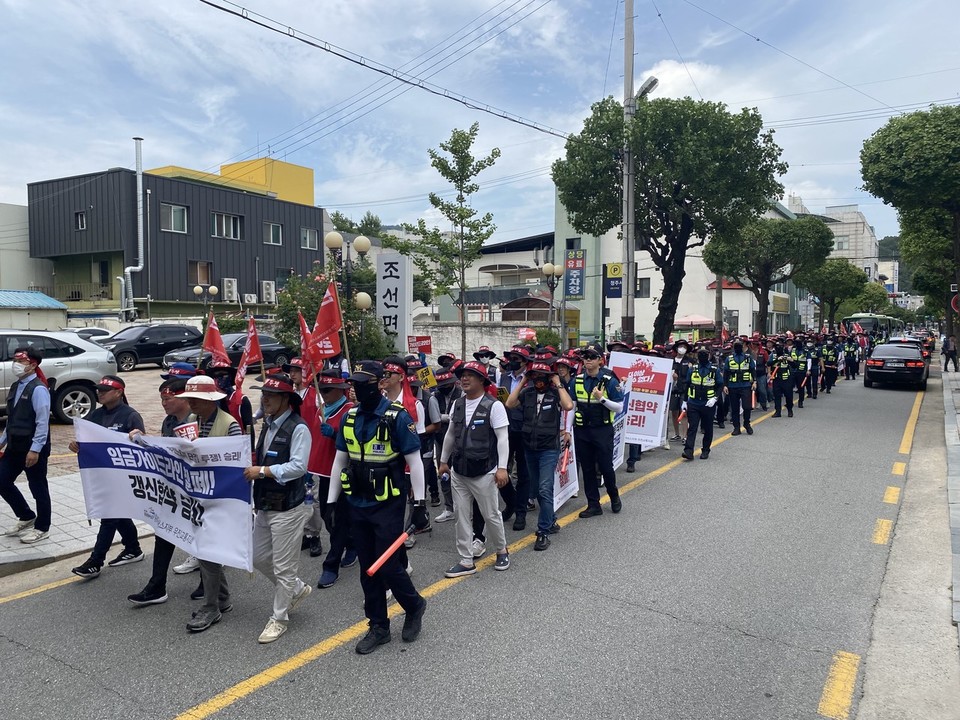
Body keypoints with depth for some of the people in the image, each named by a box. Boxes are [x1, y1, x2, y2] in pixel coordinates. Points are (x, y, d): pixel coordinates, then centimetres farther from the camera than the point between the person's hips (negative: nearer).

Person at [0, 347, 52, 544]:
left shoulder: (38, 389, -16)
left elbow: (42, 422, -20)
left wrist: (35, 449, -23)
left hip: (33, 448, -9)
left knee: (38, 487, 4)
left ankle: (41, 528, 19)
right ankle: (26, 517, 30)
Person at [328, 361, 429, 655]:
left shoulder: (397, 416, -13)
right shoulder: (350, 417, 4)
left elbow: (414, 461, -10)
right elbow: (340, 461, 12)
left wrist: (419, 503, -12)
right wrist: (331, 501, 11)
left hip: (388, 505, -6)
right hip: (358, 505, 6)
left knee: (388, 565, -3)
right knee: (368, 569, 12)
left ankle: (414, 606, 26)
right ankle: (379, 626, 27)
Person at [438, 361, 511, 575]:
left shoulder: (494, 406, -10)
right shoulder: (457, 405, 8)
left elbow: (502, 438, -12)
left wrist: (502, 468, -18)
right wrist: (444, 461, 21)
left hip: (484, 473, -6)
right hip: (458, 472, 6)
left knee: (491, 515, 6)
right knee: (462, 516, 9)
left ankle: (502, 551, 31)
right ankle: (466, 561, 19)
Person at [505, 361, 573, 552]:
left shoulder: (555, 392, -7)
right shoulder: (527, 392, 3)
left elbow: (569, 406, -24)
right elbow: (509, 404, -9)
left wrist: (559, 384, -16)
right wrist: (521, 382, -6)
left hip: (549, 448, -5)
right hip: (530, 448, 5)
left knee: (545, 490, -10)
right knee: (539, 489, 16)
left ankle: (543, 532, -4)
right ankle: (551, 521, 33)